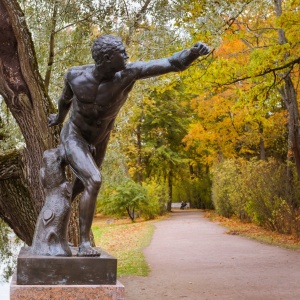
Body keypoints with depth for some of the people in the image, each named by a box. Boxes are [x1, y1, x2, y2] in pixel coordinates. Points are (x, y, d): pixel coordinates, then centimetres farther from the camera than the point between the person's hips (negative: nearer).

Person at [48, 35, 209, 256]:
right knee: (94, 182, -28)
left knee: (81, 186, 26)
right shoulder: (75, 75, -21)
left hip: (97, 142, 4)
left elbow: (173, 64, -35)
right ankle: (84, 243, -15)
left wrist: (194, 51, -55)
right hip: (73, 137, -4)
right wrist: (60, 117, 24)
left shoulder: (129, 73, -26)